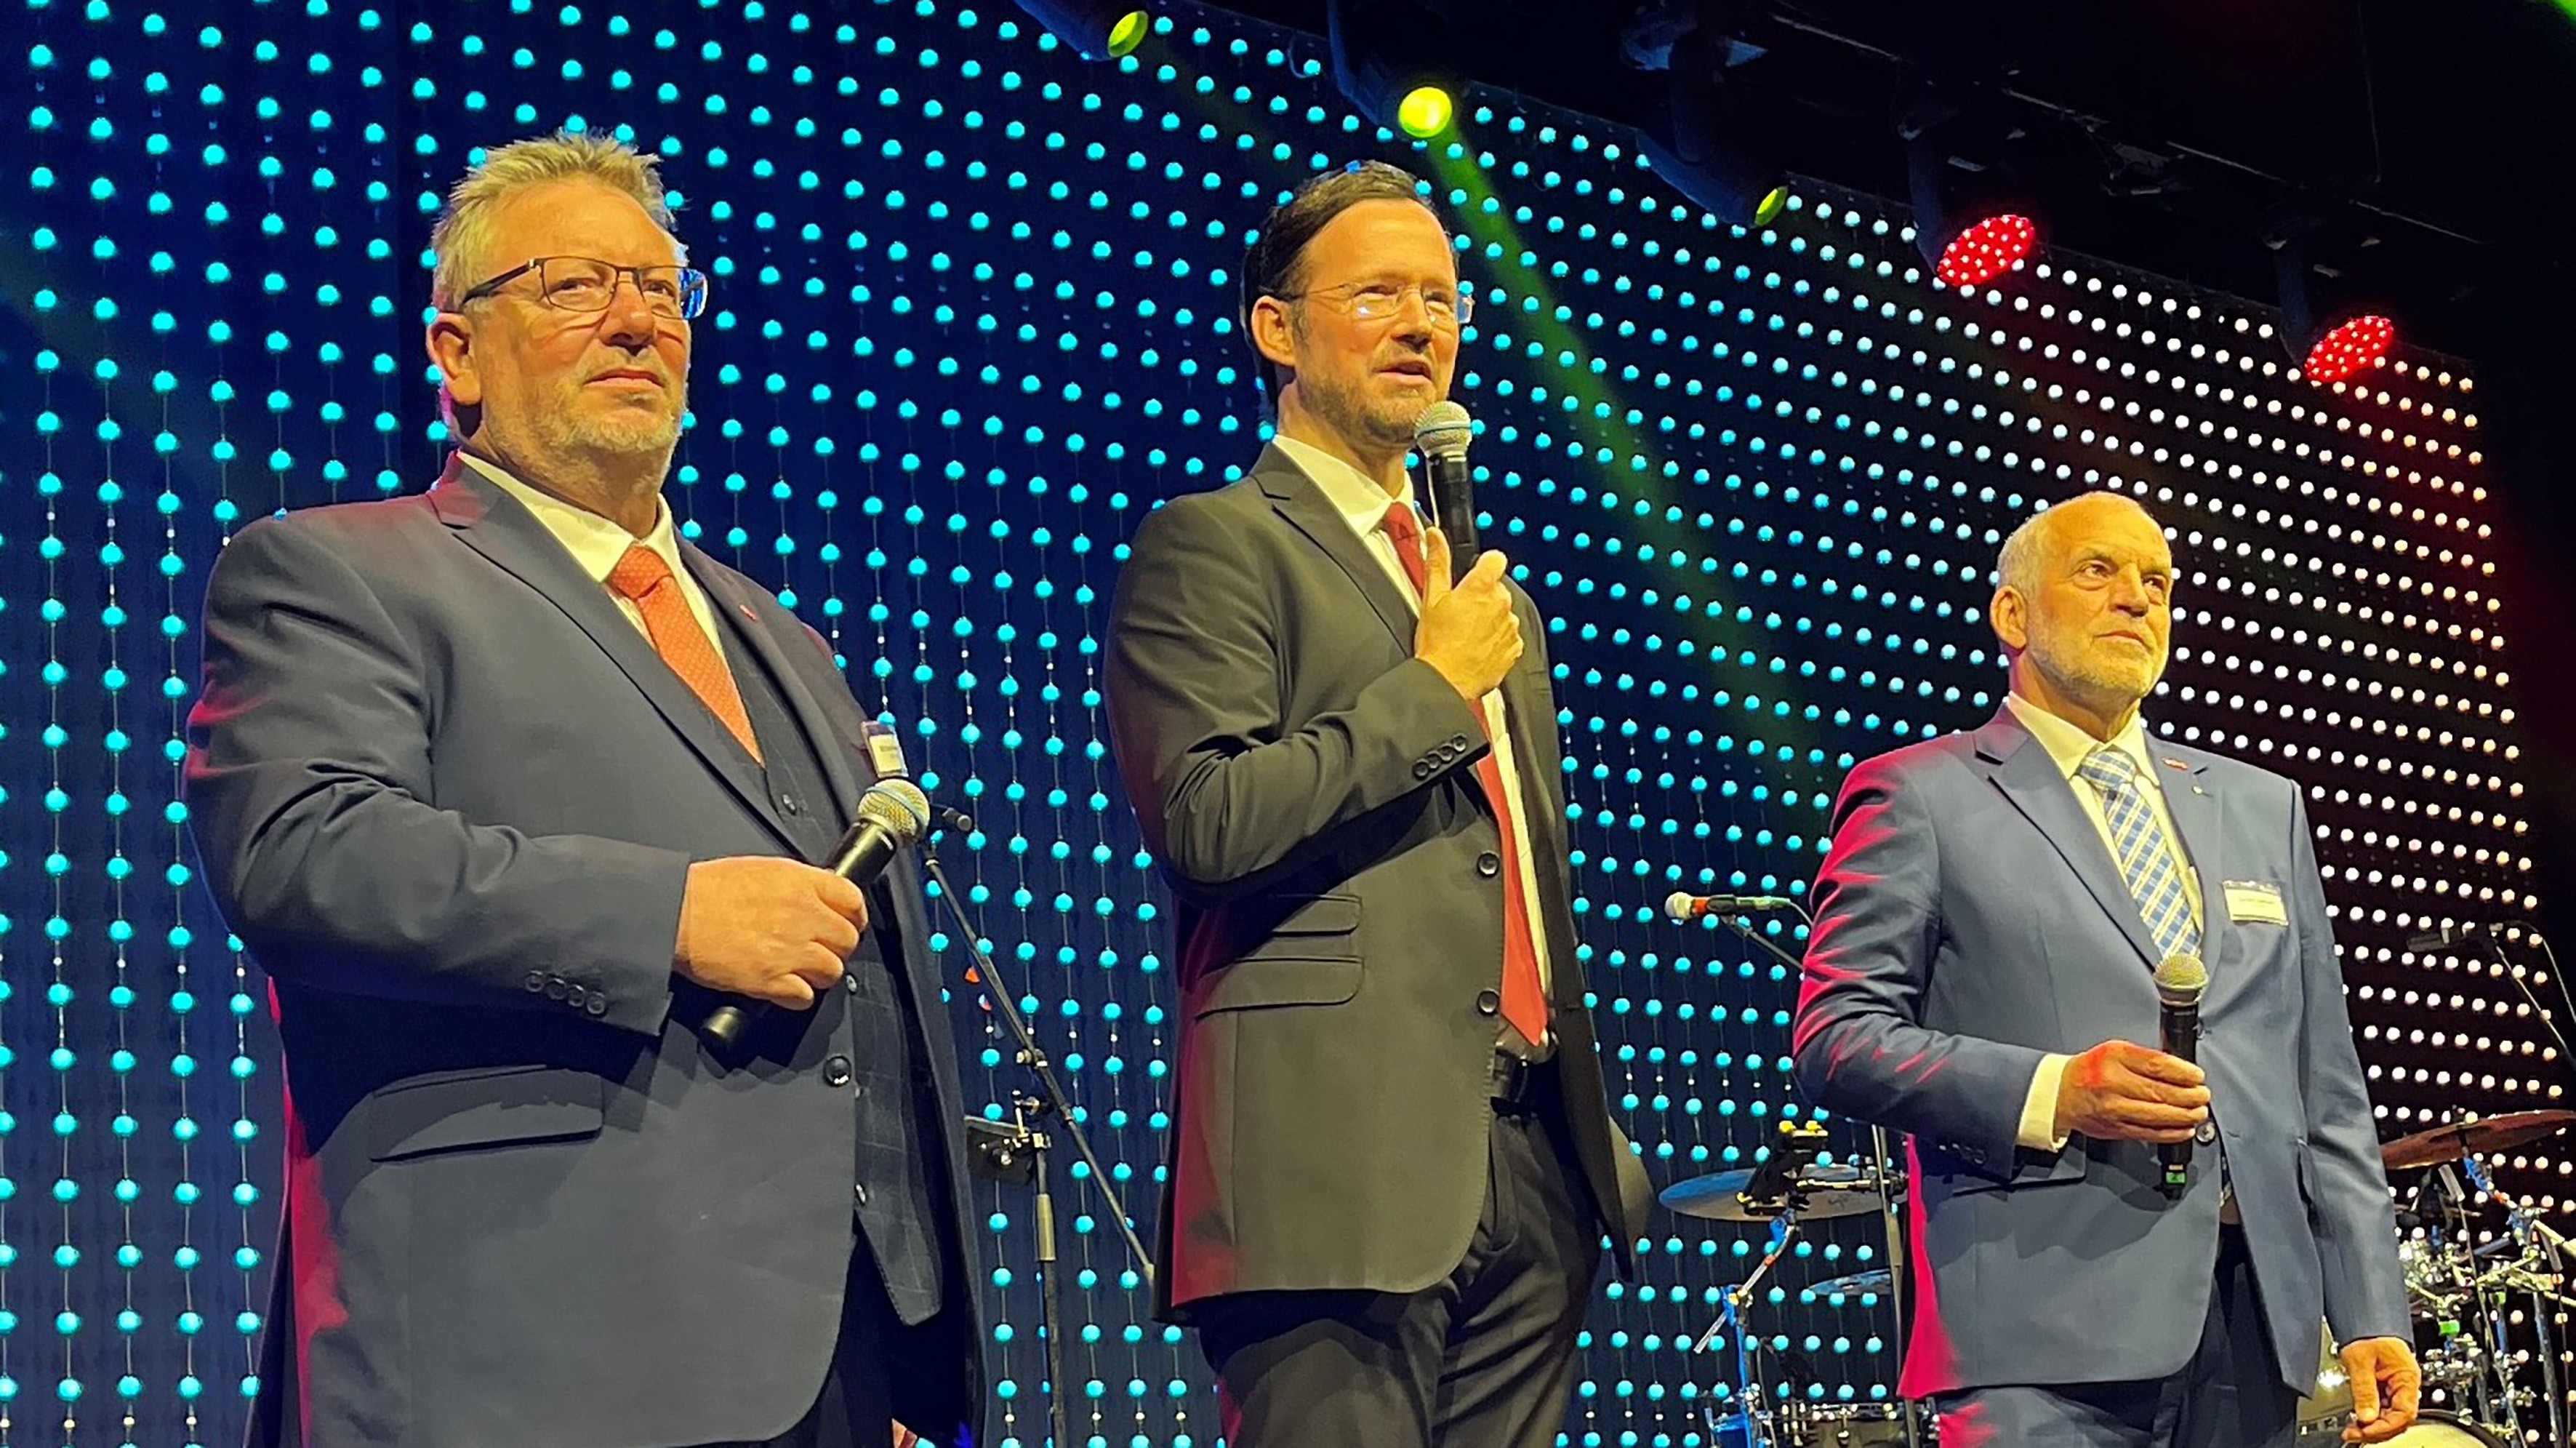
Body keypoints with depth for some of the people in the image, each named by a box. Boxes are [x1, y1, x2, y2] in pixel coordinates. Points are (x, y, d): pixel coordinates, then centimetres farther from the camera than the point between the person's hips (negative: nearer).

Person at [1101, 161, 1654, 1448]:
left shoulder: (1494, 599, 25)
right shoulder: (1211, 545, 0)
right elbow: (1209, 822, -14)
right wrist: (1435, 686, -7)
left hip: (1530, 1168, 8)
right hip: (1340, 1159, -7)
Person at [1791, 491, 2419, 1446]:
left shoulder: (2262, 808, 20)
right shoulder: (1920, 798, 5)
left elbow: (2326, 1090, 17)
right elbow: (1834, 1038, -3)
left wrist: (2371, 1315, 9)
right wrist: (2047, 1094, -16)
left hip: (2255, 1326, 5)